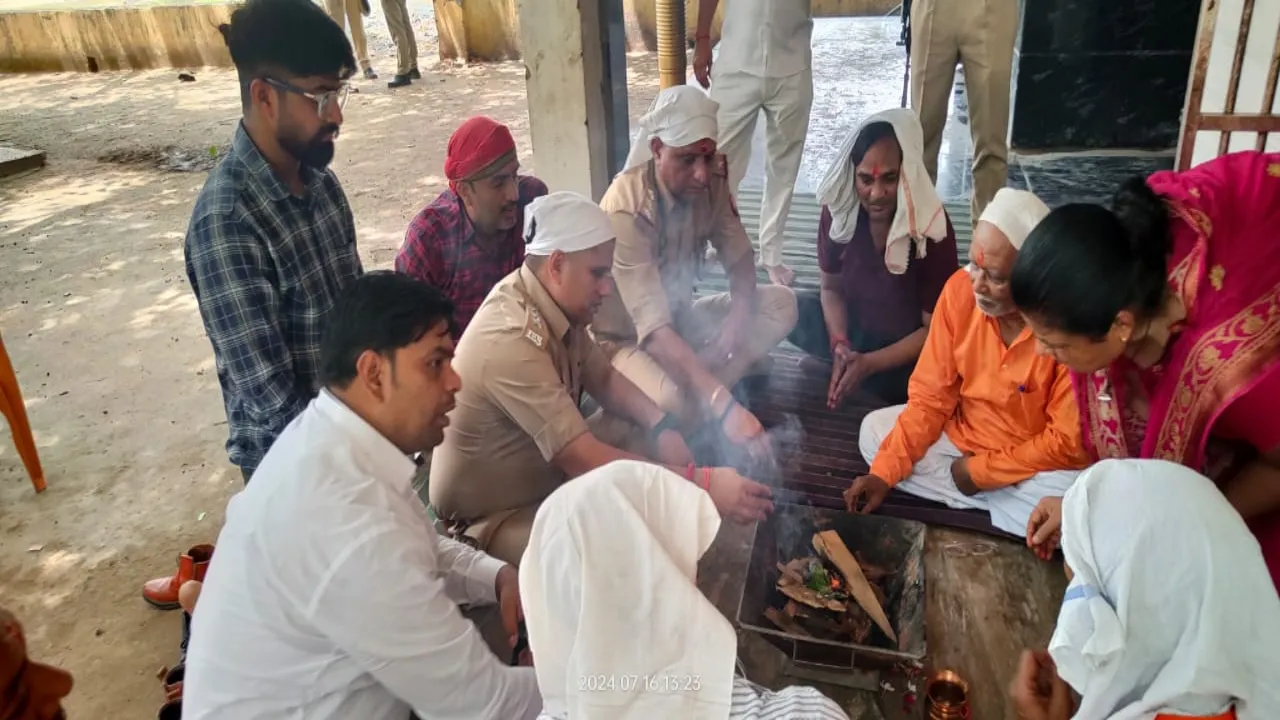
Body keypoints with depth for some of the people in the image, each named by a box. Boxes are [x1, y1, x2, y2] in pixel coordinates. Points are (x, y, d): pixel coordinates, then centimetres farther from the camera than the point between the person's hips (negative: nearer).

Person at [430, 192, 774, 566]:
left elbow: (603, 376, 8)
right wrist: (704, 483, -34)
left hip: (547, 470, 9)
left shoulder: (555, 301, -6)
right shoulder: (511, 342, -33)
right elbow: (586, 461, -35)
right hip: (494, 516, -9)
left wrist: (661, 424, -10)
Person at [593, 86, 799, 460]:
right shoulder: (627, 210, -31)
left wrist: (738, 318, -22)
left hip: (680, 317, 7)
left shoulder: (710, 180, -12)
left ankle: (697, 398, -19)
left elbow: (739, 258, 1)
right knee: (669, 399, -38)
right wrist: (725, 405, -47)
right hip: (626, 338, -7)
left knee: (780, 303, -11)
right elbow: (654, 329, -39)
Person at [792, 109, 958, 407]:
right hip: (854, 326, 4)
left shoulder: (932, 228, -25)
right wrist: (840, 345, -22)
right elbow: (832, 288, -3)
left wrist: (869, 363, -28)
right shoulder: (838, 211, -16)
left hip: (910, 348, -3)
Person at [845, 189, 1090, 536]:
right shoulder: (959, 289, -16)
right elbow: (930, 397, -9)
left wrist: (981, 471, -19)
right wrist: (884, 472, -17)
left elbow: (1069, 442, -21)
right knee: (874, 430, -10)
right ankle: (998, 503, -8)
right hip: (963, 436, 5)